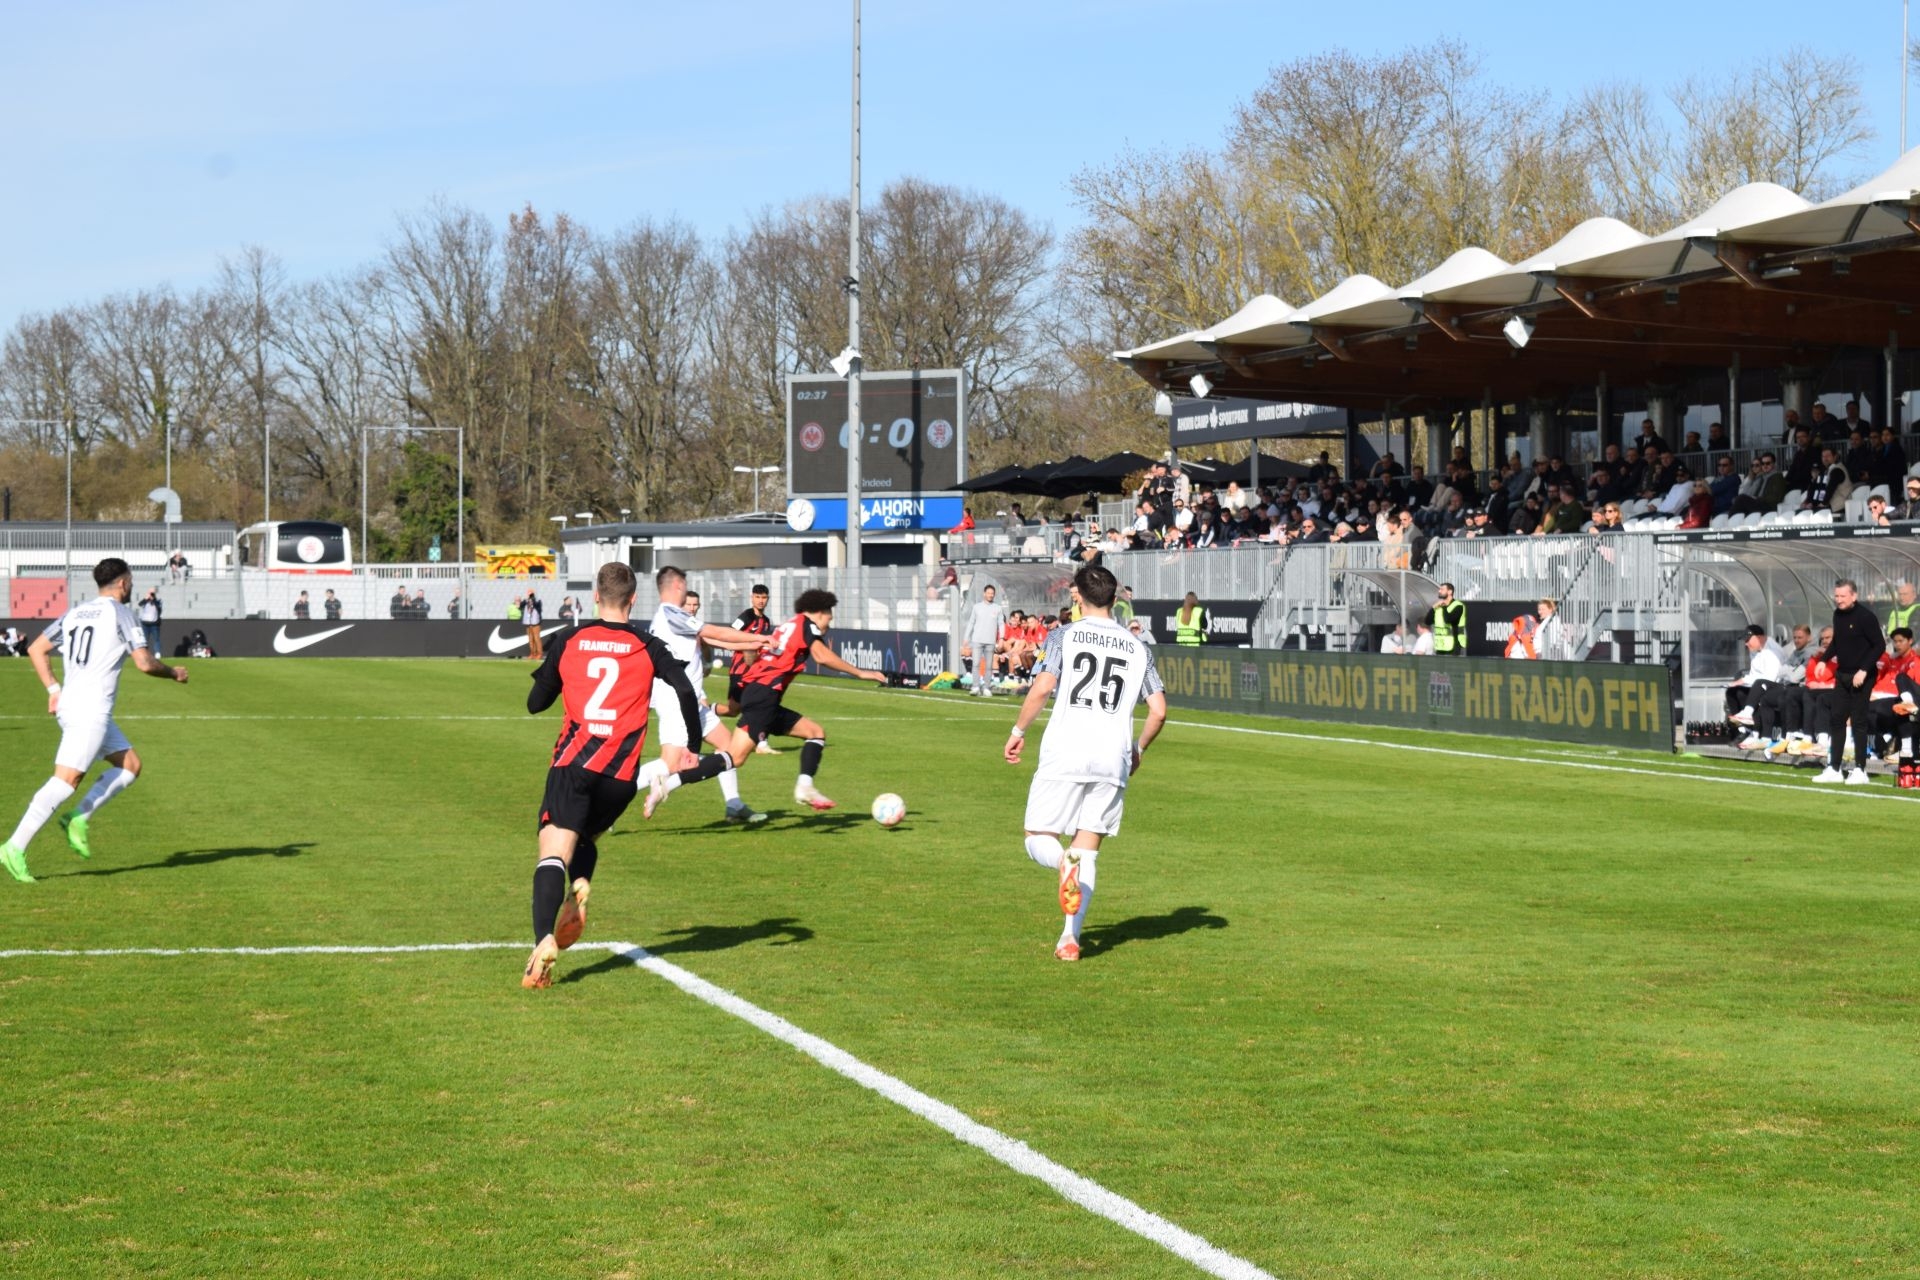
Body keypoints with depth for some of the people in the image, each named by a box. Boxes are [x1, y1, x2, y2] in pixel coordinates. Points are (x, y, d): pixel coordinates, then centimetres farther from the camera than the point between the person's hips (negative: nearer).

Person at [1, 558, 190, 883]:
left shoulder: (75, 613, 15)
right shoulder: (121, 614, -6)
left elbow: (36, 650, 16)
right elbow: (145, 663, -10)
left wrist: (54, 690, 17)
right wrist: (174, 673, 8)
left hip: (69, 706, 9)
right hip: (91, 711, -9)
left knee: (130, 766, 15)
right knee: (66, 780, -12)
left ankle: (78, 818, 5)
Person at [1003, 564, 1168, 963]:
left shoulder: (1064, 637, 2)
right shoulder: (1138, 649, 12)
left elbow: (1041, 689, -10)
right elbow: (1158, 710, 8)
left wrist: (1018, 731, 5)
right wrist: (1137, 750, 24)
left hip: (1064, 755, -3)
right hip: (1113, 760, 3)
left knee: (1038, 838, 7)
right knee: (1088, 851, 9)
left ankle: (1064, 863, -27)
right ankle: (1070, 937, -1)